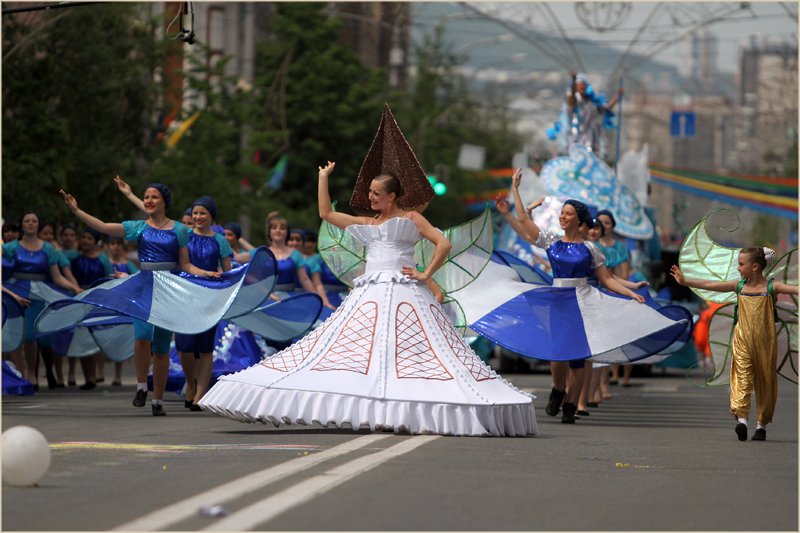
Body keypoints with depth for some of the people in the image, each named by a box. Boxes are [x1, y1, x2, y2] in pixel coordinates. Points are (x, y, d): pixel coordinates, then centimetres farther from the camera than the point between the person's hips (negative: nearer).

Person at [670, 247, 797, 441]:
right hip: (742, 341, 2)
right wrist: (685, 282, 6)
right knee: (742, 377, -12)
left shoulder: (771, 287, -2)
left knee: (764, 381, 5)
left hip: (765, 343, -2)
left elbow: (793, 289, -14)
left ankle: (762, 424, 17)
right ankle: (741, 419, -22)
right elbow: (709, 285, 8)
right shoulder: (739, 286, 7)